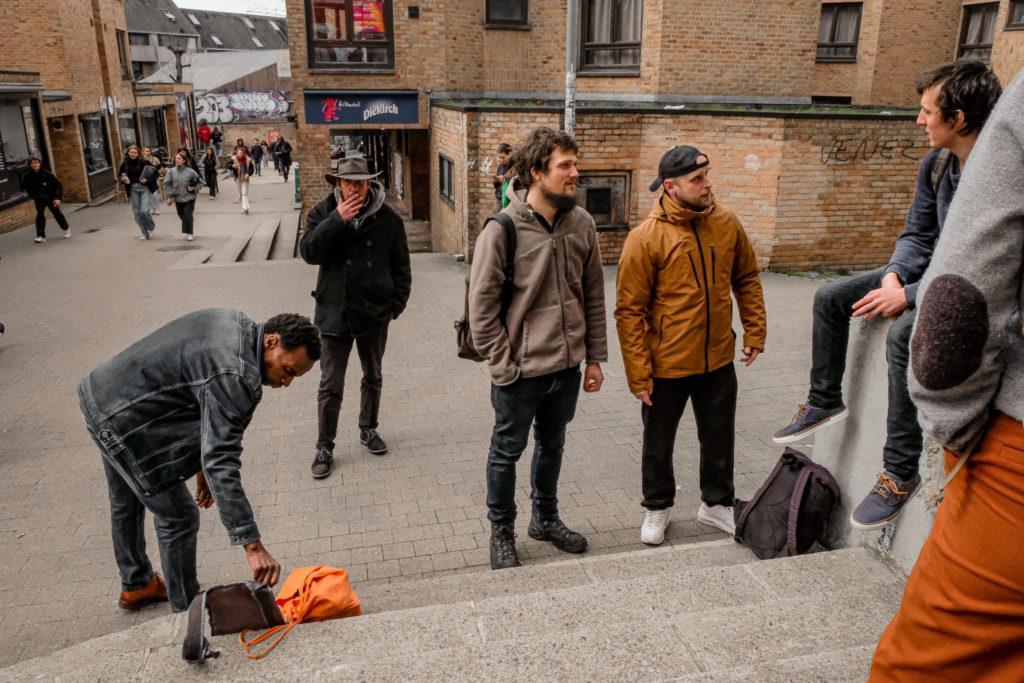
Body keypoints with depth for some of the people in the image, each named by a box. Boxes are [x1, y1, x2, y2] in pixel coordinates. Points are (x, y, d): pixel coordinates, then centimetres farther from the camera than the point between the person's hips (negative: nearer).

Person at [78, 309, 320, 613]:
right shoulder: (234, 377, -31)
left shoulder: (236, 324, -1)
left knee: (126, 504, 29)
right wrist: (253, 546, -37)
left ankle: (135, 586, 52)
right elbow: (221, 464, -36)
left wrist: (201, 462, 13)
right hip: (124, 423, -11)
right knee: (179, 519, 3)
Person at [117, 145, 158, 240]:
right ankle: (145, 233, 16)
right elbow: (119, 175, 19)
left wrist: (147, 180, -15)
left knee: (144, 210, -16)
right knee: (137, 213, 4)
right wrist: (123, 179, -3)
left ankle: (151, 228, 14)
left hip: (144, 188, -4)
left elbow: (156, 173, -1)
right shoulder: (125, 164, 5)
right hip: (133, 189, 4)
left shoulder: (144, 163, -5)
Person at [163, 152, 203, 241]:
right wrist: (169, 196, -4)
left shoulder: (190, 171, -5)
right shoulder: (171, 171, 1)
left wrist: (194, 188, -13)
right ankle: (187, 232, 28)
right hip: (177, 198, 3)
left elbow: (200, 182, 4)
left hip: (189, 198, -3)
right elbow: (166, 184, 2)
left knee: (187, 215, -9)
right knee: (181, 215, 9)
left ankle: (189, 233, -1)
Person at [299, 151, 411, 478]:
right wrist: (337, 220, -23)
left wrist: (396, 304, -3)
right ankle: (324, 447, 16)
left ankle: (368, 429, 38)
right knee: (330, 386, 2)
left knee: (373, 377, 18)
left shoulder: (387, 218, -4)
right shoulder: (323, 213, -2)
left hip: (375, 313, 1)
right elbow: (309, 252, -15)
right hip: (335, 313, -1)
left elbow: (401, 267, 3)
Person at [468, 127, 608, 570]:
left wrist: (595, 357, 6)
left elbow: (593, 297, 6)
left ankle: (545, 518, 44)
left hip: (567, 367, 5)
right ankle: (502, 532, 34)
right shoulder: (503, 229, -16)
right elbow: (482, 305, -13)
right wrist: (503, 365, -13)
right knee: (507, 451, 12)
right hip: (520, 372, -5)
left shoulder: (581, 224, -1)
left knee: (552, 446, 22)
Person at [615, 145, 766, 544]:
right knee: (658, 444, 15)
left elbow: (746, 279, 11)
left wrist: (755, 331, 6)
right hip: (666, 364, -4)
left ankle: (716, 504, 41)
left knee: (719, 438, 19)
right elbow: (629, 311, -15)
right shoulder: (645, 238, -17)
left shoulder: (726, 222, -3)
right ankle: (657, 508, 38)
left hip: (718, 359, 4)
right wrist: (638, 375, -15)